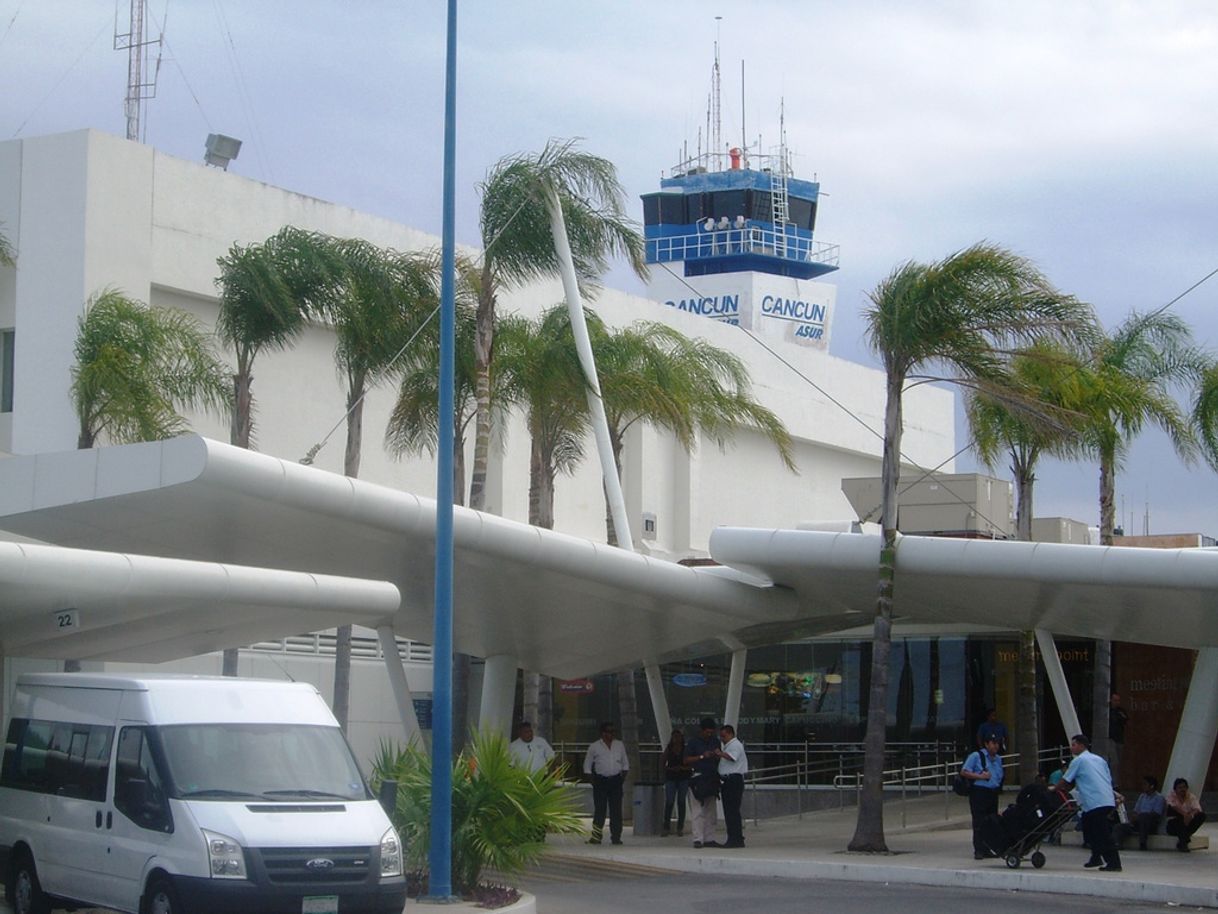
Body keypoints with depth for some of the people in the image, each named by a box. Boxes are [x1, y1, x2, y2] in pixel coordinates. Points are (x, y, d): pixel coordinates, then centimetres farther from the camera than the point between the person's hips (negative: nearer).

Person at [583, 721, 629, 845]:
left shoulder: (620, 745, 11)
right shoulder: (594, 747, 3)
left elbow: (625, 763, 18)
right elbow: (587, 765, 8)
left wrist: (623, 775, 4)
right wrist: (592, 779, -2)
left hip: (616, 780, 2)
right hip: (600, 781, -2)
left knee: (616, 810, 0)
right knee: (599, 809, -4)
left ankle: (616, 836, 3)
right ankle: (596, 836, -2)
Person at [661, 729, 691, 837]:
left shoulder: (686, 749, 4)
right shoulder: (668, 749, 7)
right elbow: (663, 764, 7)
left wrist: (684, 768, -14)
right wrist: (671, 769, -9)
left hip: (684, 778, 0)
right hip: (671, 778, 0)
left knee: (681, 802, 3)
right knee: (669, 802, -8)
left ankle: (680, 828, 9)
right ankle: (666, 827, -5)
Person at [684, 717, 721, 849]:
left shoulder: (715, 741, 13)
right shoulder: (693, 743, -3)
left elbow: (719, 759, 22)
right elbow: (686, 760, -7)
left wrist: (717, 756, 0)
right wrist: (702, 756, -16)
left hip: (712, 778, 6)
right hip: (698, 778, -6)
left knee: (710, 811, 8)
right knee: (697, 810, -9)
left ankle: (709, 839, 12)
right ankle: (698, 839, -10)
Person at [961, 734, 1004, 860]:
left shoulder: (998, 759, 16)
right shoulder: (976, 756, -5)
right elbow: (963, 772, -10)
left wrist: (998, 786, 11)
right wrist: (980, 776, -17)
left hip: (993, 793, 7)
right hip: (979, 792, -7)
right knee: (979, 823, -8)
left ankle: (988, 849, 16)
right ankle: (978, 850, -6)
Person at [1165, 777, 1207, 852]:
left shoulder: (1191, 797, 5)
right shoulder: (1171, 796, -1)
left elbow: (1197, 809, -11)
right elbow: (1174, 806, -22)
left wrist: (1190, 815, -33)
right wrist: (1185, 814, -36)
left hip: (1187, 824, 3)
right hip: (1173, 825, -3)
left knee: (1202, 815, -21)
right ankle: (1183, 841, -39)